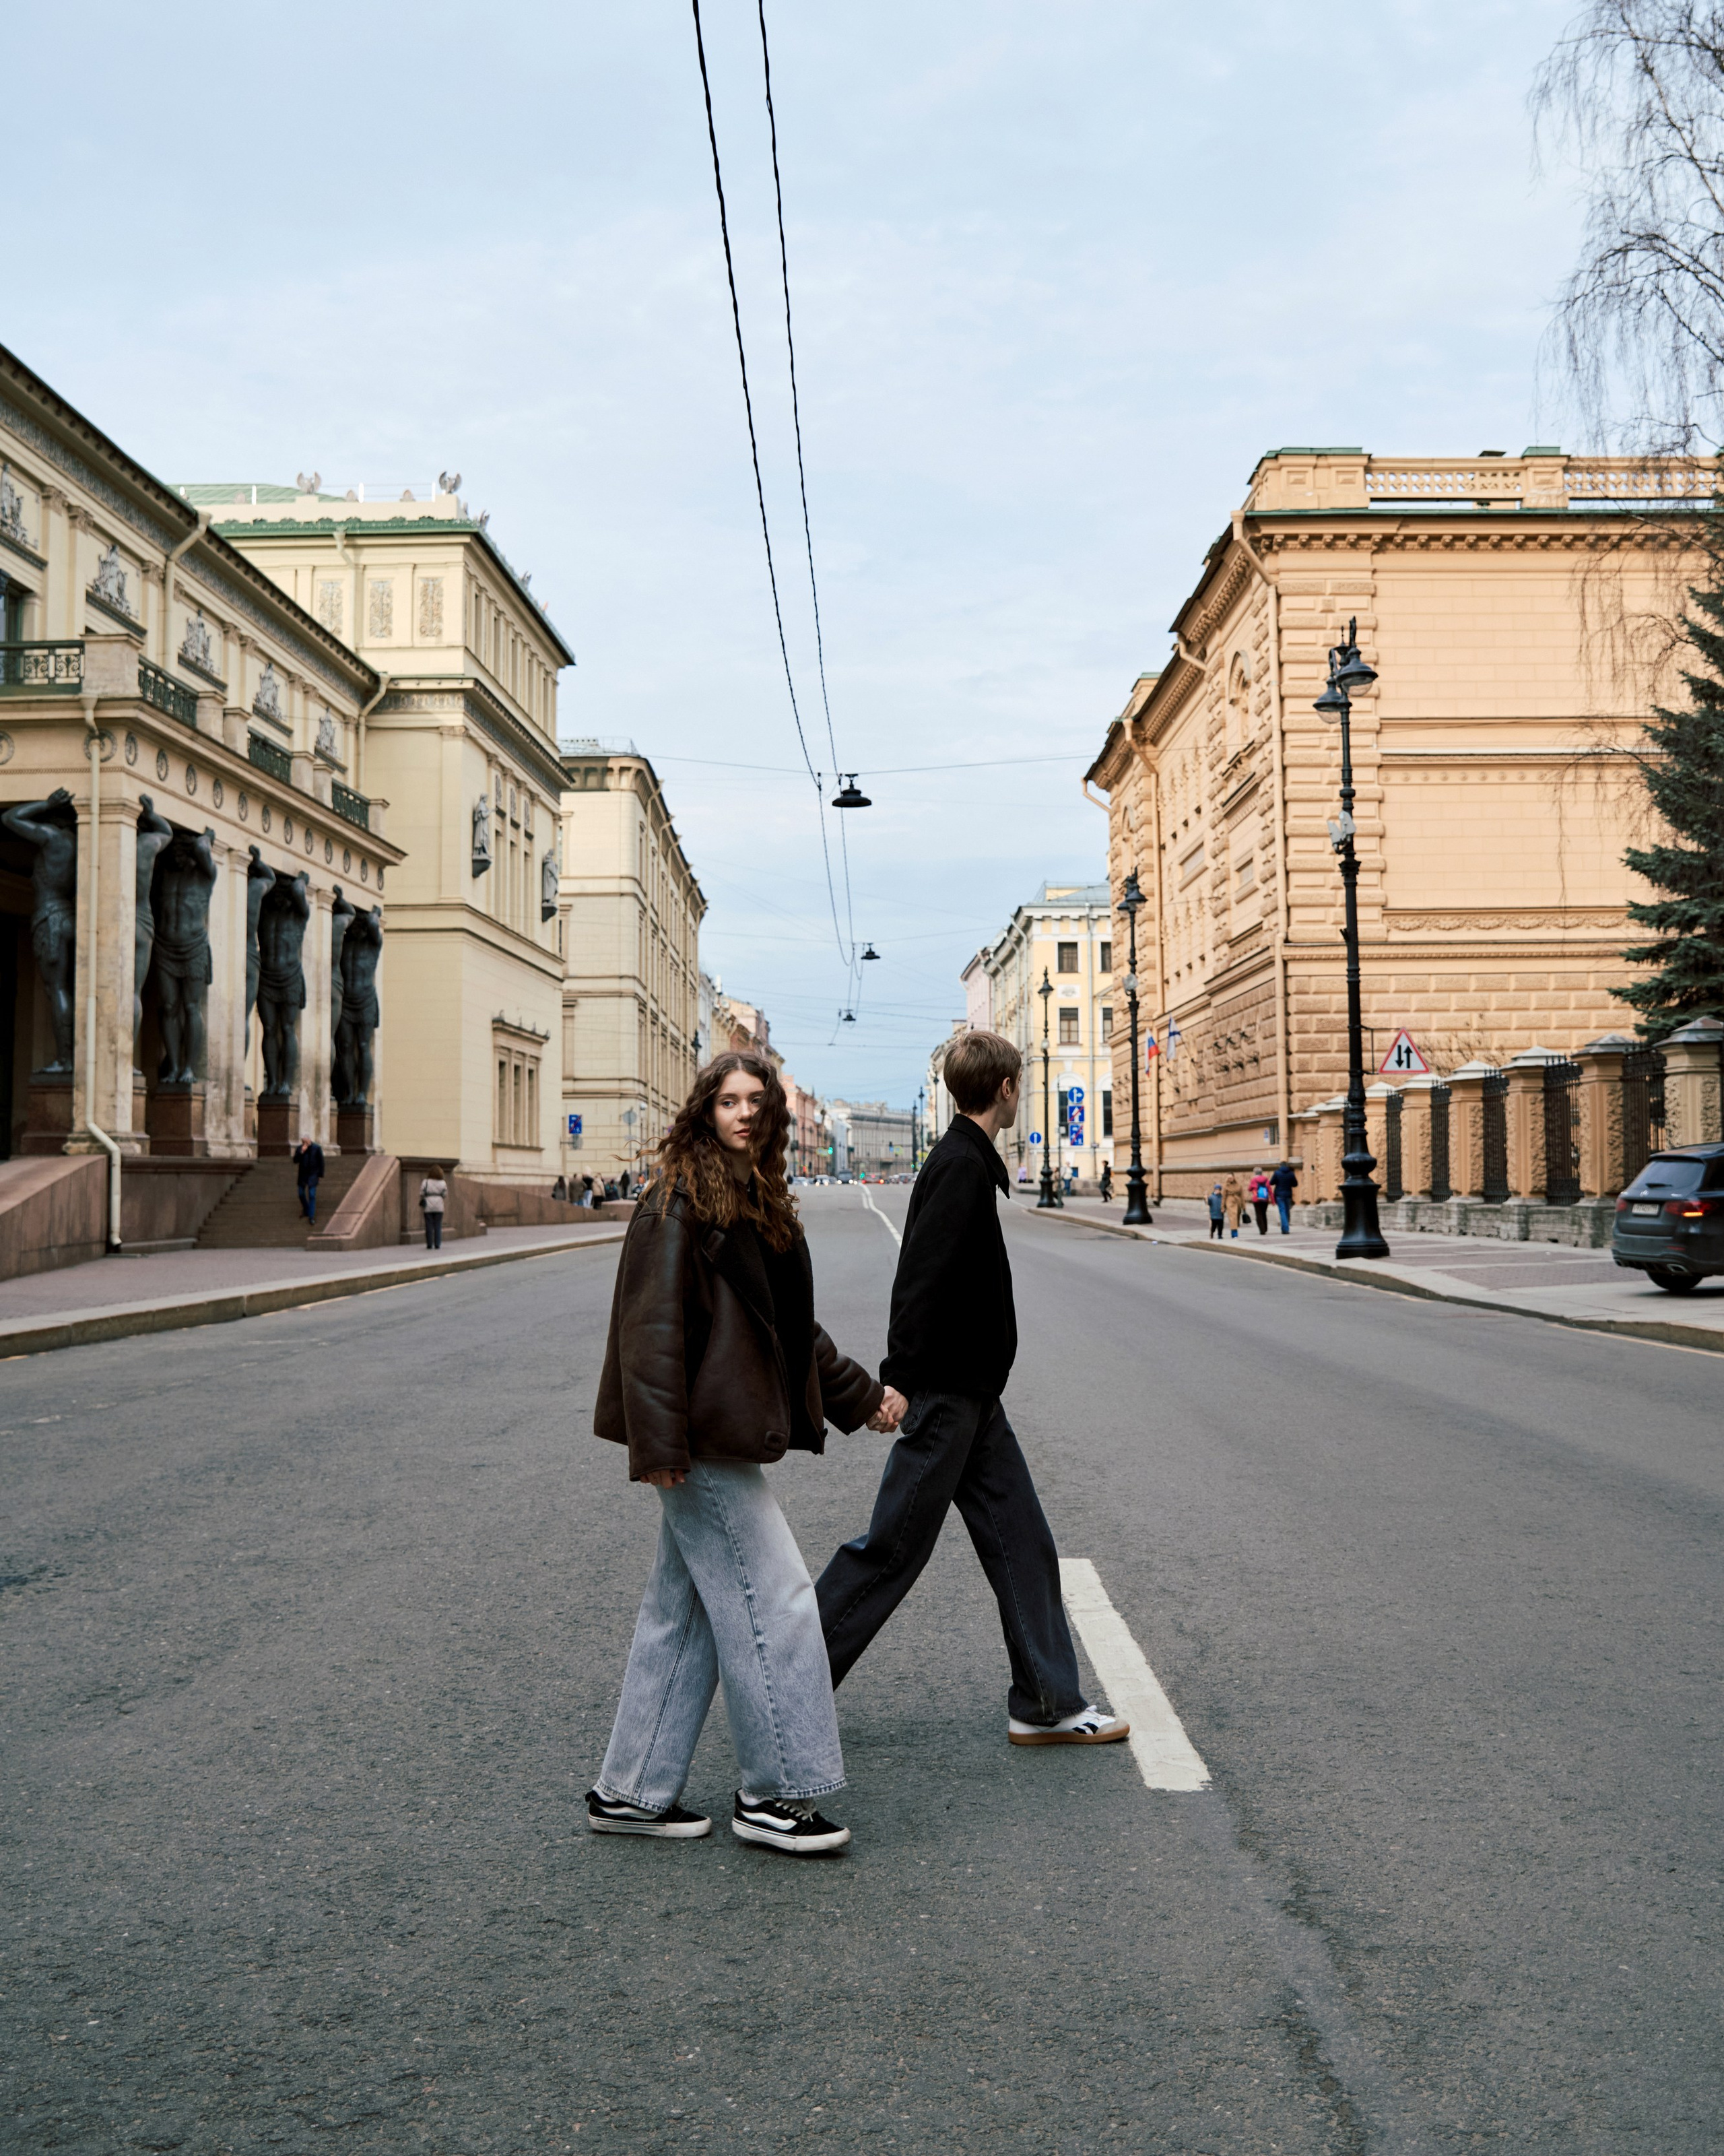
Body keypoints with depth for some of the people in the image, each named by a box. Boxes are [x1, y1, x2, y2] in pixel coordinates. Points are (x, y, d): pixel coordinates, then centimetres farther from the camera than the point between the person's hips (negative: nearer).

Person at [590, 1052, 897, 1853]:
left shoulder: (759, 1201, 16)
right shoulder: (679, 1200, -11)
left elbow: (791, 1329, 25)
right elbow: (652, 1322, -18)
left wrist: (860, 1395, 26)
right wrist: (658, 1442, -23)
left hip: (725, 1440, 9)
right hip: (699, 1442, -9)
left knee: (684, 1609, 13)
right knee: (773, 1598, -5)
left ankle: (630, 1791, 23)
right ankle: (775, 1794, 7)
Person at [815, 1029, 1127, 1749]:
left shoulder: (969, 1162, 14)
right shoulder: (962, 1166, -17)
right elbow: (922, 1279, -24)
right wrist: (899, 1379, -28)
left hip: (971, 1394, 10)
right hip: (946, 1394, -10)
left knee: (1021, 1540, 10)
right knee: (893, 1548, -2)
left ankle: (1048, 1703, 17)